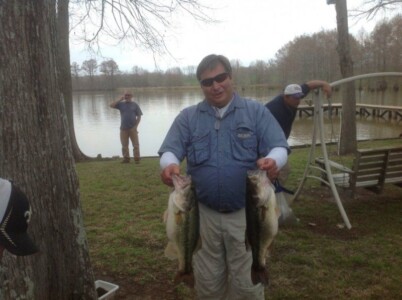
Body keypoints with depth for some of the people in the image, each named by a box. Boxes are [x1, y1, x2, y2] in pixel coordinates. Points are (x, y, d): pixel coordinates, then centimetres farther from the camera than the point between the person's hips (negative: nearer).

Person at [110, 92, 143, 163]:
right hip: (123, 128, 2)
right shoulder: (121, 104, 8)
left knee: (136, 144, -2)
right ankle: (126, 158, 17)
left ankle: (137, 158, 4)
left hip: (132, 128, -2)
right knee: (124, 145, 7)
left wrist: (136, 126, -6)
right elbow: (111, 105, -5)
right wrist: (120, 99, -5)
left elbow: (139, 116, 3)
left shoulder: (135, 105, 5)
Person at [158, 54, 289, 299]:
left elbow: (279, 147, -5)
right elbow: (170, 150, -3)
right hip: (204, 213, 2)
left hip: (245, 213, -2)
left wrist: (272, 161, -30)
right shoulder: (187, 117, 6)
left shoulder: (256, 111, 1)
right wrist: (170, 165, -28)